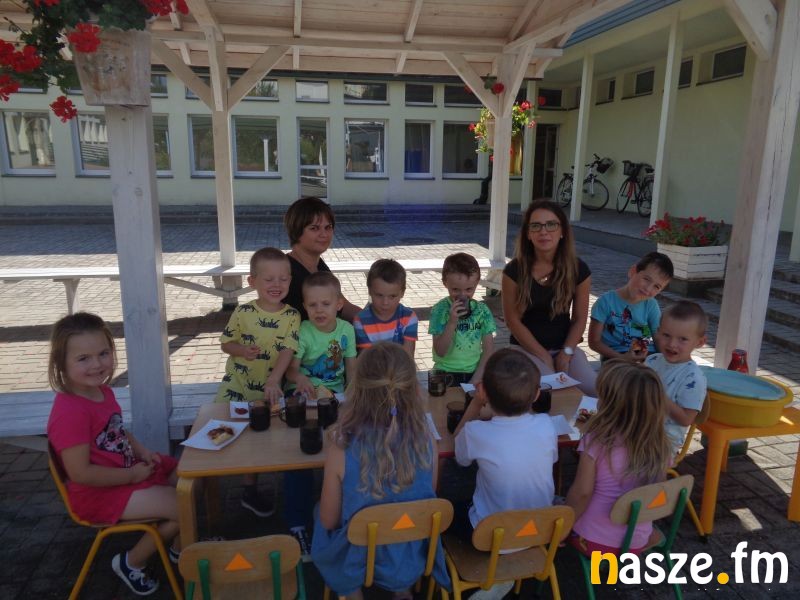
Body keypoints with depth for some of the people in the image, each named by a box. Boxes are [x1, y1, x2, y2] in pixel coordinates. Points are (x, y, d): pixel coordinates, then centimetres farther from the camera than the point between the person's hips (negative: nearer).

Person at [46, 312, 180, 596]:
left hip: (131, 469, 10)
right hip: (99, 493, -10)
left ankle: (179, 547, 30)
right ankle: (131, 563, 9)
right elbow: (81, 473, -28)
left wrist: (141, 451, 2)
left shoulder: (101, 391, 2)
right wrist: (132, 475, -18)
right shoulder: (70, 412, -29)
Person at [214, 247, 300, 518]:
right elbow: (225, 343, 1)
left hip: (269, 388, 1)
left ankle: (250, 492, 32)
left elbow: (288, 350, -17)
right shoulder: (243, 312, -8)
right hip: (236, 385, -1)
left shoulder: (292, 316, -9)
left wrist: (274, 380, -31)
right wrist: (241, 349, -21)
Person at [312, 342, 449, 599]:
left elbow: (329, 521, -13)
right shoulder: (426, 441, -21)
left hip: (356, 562, -2)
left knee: (319, 514, 27)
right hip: (412, 559, 3)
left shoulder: (341, 452, -29)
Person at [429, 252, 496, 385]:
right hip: (446, 374, -2)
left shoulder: (482, 310, 0)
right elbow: (440, 352, -11)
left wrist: (476, 379, -5)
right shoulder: (440, 309, -8)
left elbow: (488, 349, 3)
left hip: (474, 373, 2)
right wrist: (452, 323, -22)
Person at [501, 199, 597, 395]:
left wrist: (566, 353, -10)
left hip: (565, 347, 3)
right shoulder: (514, 270, -12)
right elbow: (513, 320, -9)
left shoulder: (578, 269, -5)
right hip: (527, 348, -2)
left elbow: (579, 318, 2)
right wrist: (544, 356, -11)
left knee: (595, 389, -18)